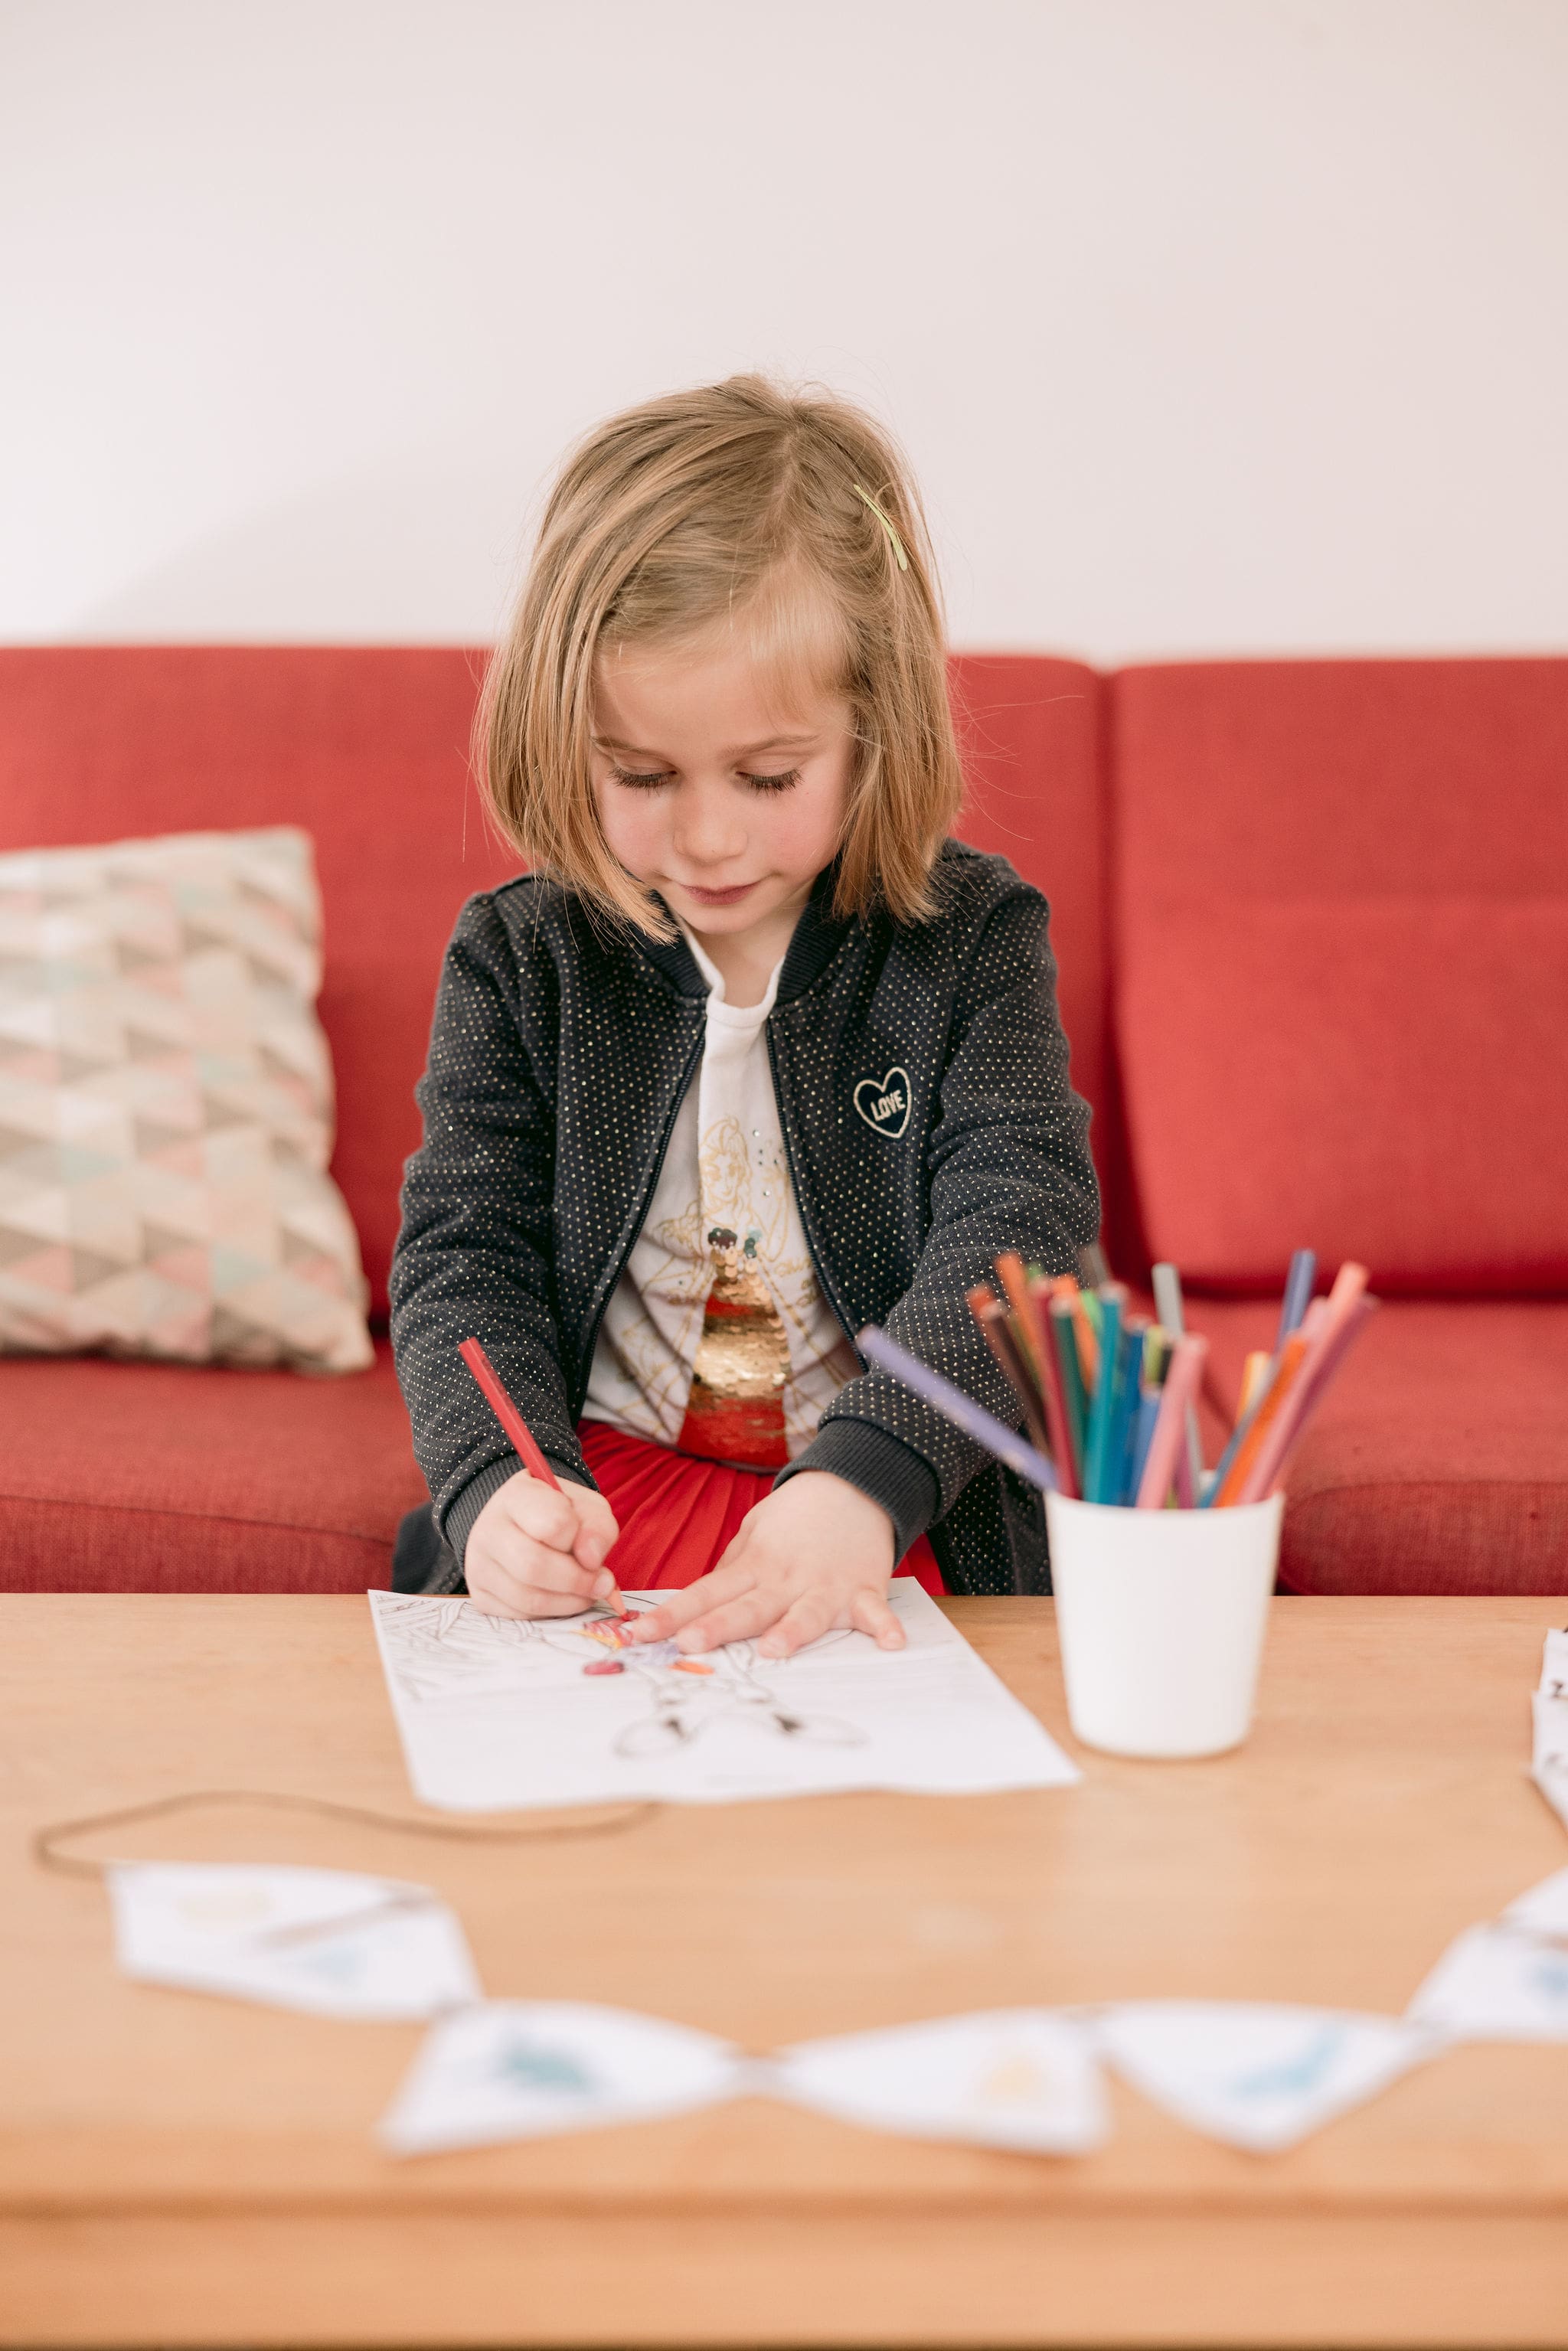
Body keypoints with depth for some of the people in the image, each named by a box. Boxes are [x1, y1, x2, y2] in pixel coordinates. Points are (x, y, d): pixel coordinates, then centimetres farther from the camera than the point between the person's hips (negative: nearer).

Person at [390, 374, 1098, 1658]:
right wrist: (503, 1488, -23)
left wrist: (858, 1481, -30)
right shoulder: (515, 962, 3)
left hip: (905, 1517, -1)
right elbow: (465, 1262, -1)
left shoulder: (971, 944, -2)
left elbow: (1015, 1239, -12)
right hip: (596, 1509, 1)